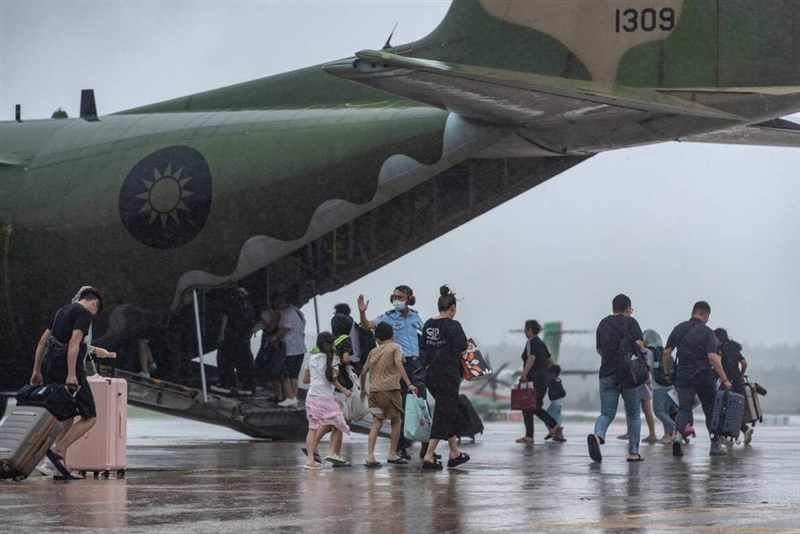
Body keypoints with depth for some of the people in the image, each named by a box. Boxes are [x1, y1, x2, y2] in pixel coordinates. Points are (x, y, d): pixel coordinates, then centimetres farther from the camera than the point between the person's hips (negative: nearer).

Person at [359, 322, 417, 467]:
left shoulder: (373, 351, 16)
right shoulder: (395, 347, 3)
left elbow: (364, 372, 17)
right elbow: (398, 364, -12)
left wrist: (363, 389, 32)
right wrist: (409, 384, -17)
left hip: (374, 390, 4)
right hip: (390, 388, -4)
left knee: (376, 422, 5)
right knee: (396, 420, 11)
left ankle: (370, 456, -7)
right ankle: (392, 454, 10)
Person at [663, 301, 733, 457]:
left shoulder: (679, 329, 5)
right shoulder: (707, 332, -7)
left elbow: (666, 352, 5)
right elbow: (713, 357, -17)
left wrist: (667, 373, 16)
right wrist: (724, 379, -16)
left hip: (683, 376, 3)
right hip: (704, 376, -3)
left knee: (684, 408, 3)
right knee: (711, 409, 11)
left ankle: (678, 435, -25)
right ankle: (715, 445, 16)